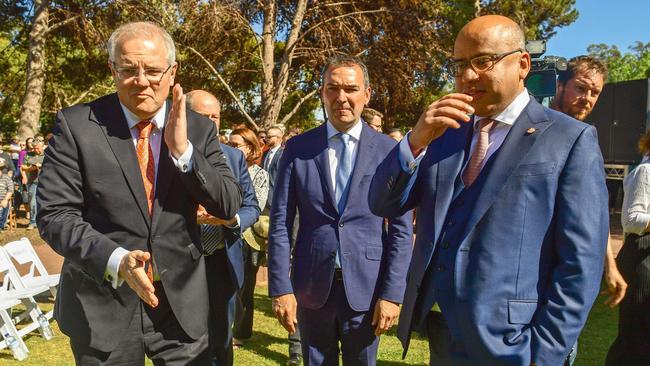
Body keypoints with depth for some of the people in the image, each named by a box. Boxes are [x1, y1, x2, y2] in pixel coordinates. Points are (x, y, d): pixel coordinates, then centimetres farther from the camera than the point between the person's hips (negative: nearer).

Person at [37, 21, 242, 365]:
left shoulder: (198, 127, -1)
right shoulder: (76, 124, -8)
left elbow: (229, 206, -6)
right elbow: (54, 214, -9)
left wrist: (183, 150, -19)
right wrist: (115, 259, -25)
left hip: (181, 302, 2)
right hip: (102, 304, -1)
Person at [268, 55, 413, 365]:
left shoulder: (389, 151, -2)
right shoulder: (297, 148, 0)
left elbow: (401, 228, -2)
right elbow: (280, 223, -1)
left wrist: (392, 294, -7)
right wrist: (280, 288, -5)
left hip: (366, 288, -1)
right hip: (311, 287, 1)